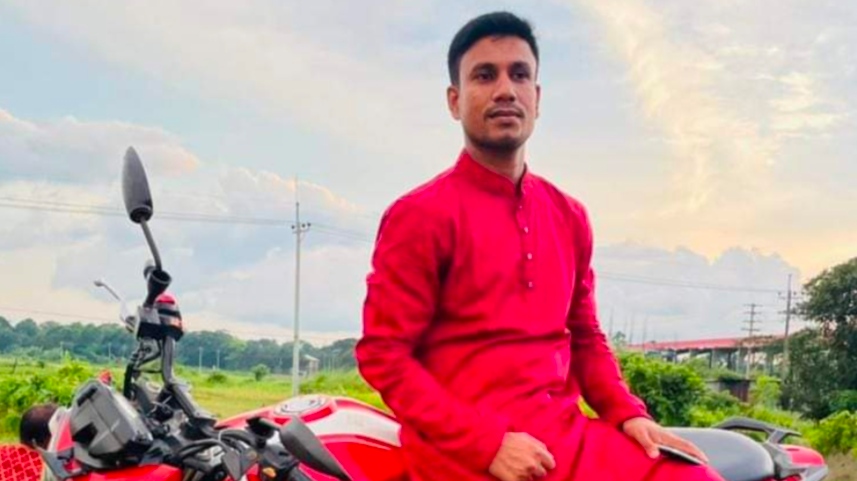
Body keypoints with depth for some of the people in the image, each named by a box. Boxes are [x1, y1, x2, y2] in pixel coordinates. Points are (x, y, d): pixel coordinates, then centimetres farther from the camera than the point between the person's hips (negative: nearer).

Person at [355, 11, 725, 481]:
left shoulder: (569, 216, 12)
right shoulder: (420, 215, -5)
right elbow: (384, 354, -9)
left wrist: (627, 413, 3)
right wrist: (487, 442, -17)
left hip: (565, 437, 6)